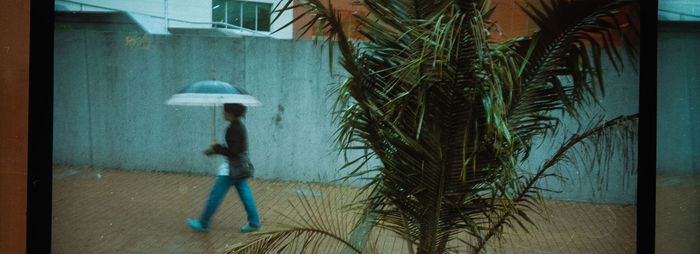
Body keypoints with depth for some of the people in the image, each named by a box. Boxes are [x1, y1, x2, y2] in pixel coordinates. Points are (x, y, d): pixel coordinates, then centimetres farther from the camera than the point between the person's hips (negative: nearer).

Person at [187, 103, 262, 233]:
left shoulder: (234, 128, -20)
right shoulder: (239, 125, 10)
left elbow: (233, 151, -23)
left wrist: (216, 149, -12)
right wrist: (216, 148, 11)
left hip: (234, 167, -10)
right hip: (241, 166, 10)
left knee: (216, 195, 2)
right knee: (245, 194, 12)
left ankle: (203, 223, 13)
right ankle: (254, 223, 16)